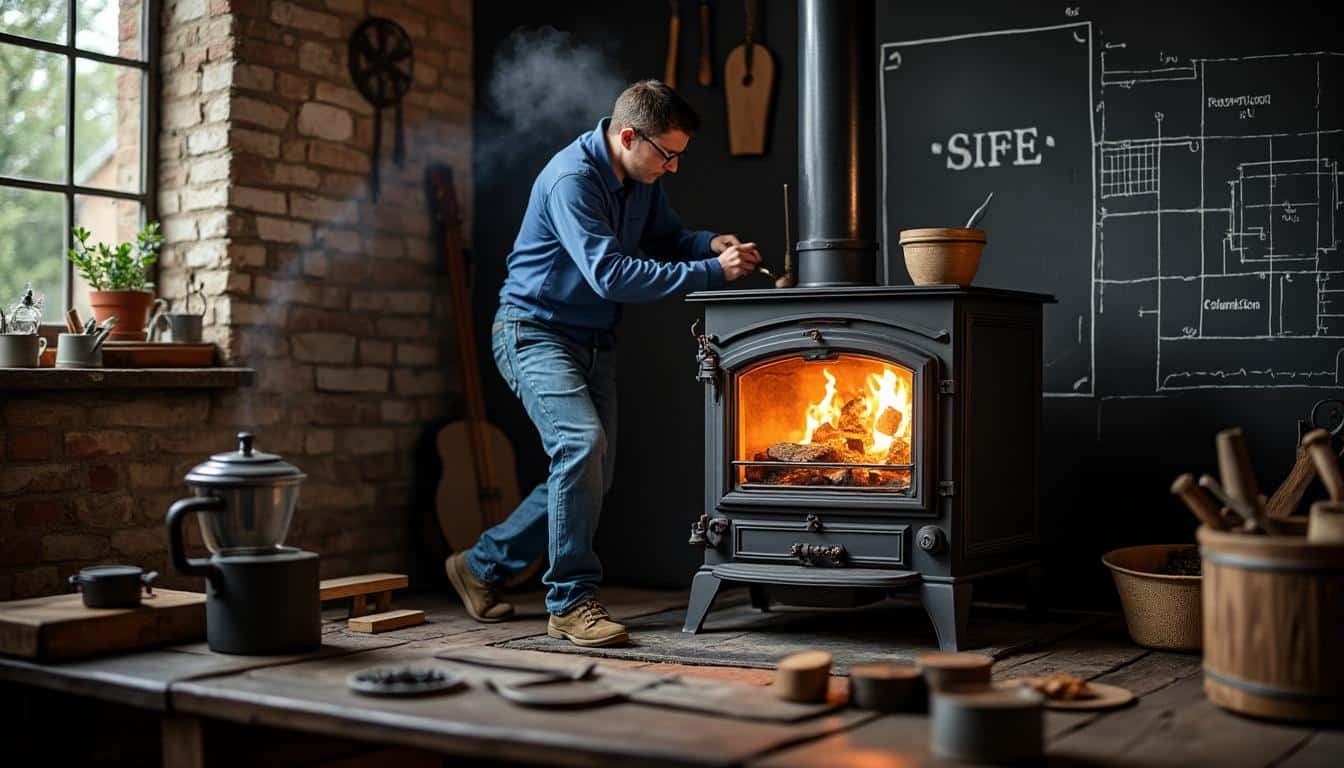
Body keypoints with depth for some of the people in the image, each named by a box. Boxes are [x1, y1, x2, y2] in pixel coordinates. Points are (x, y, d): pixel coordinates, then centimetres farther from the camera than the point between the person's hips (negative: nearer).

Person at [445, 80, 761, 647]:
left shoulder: (641, 180, 3)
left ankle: (482, 566, 24)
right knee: (581, 441, -27)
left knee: (589, 477, 8)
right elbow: (611, 274, -31)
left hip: (593, 340, 9)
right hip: (535, 330, -9)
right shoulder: (572, 179, -24)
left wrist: (713, 244, -6)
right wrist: (712, 272, -30)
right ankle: (571, 602, -17)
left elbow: (666, 239, 17)